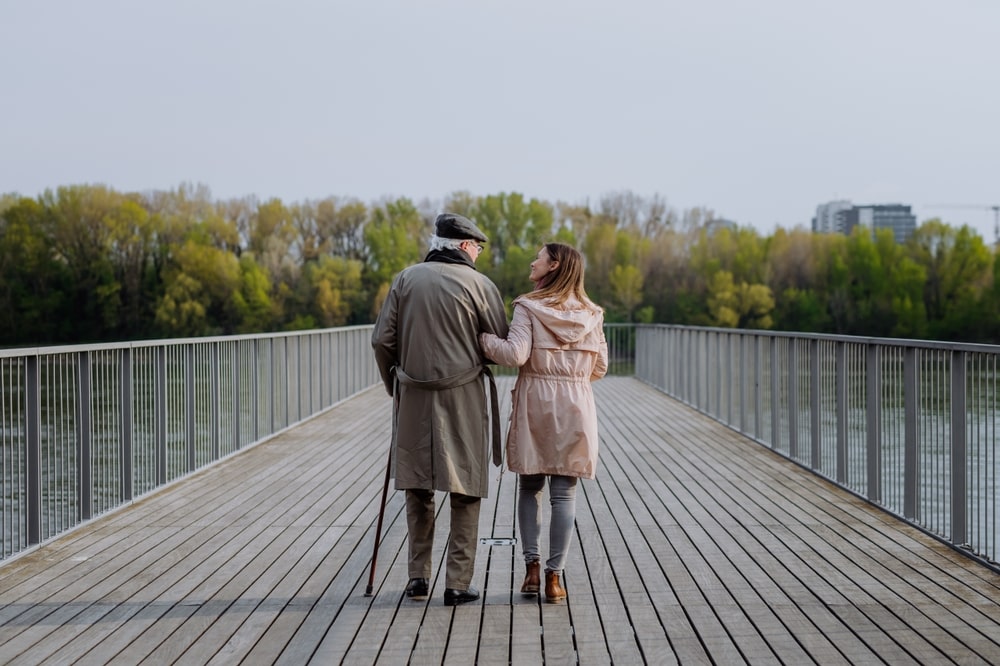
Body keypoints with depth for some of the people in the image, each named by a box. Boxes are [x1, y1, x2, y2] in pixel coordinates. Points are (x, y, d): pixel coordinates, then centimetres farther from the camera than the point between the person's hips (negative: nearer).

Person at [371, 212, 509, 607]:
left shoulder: (405, 279, 6)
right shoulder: (478, 284, -3)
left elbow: (382, 340, 3)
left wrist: (394, 386, 16)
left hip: (413, 397, 3)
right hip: (464, 396, -3)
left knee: (417, 488, 13)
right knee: (465, 491, 4)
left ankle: (418, 575, 14)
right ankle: (458, 583, 4)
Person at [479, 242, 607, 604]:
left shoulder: (528, 308, -7)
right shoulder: (590, 313, 5)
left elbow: (515, 354, -18)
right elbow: (600, 367, 8)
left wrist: (482, 337, -3)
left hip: (534, 402, -2)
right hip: (575, 405, 2)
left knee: (529, 488, 12)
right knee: (564, 492, 4)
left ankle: (531, 568, 8)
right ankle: (554, 576, 4)